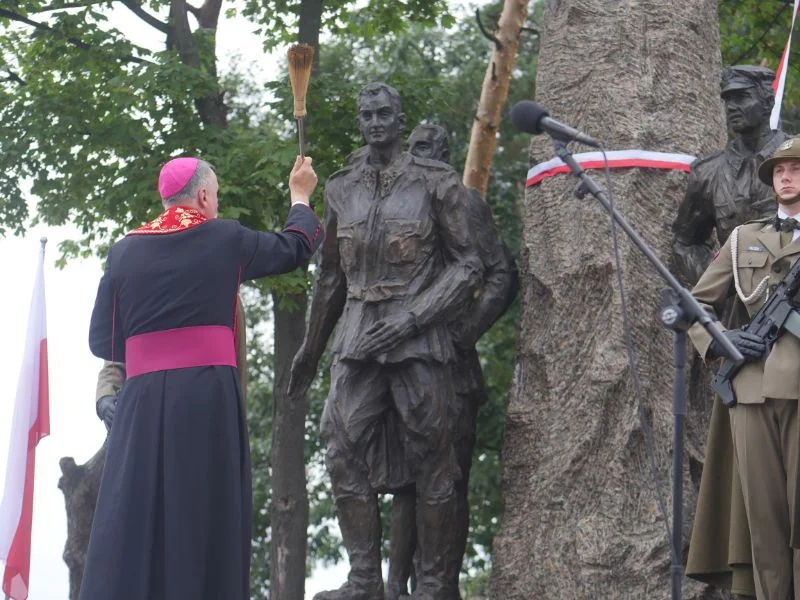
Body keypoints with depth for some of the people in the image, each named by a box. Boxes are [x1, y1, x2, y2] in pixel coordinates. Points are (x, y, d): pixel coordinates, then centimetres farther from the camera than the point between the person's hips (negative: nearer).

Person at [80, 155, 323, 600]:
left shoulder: (125, 250, 10)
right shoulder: (225, 239, 5)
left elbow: (103, 341, 10)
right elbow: (295, 247, 23)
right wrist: (300, 197, 40)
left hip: (143, 398, 2)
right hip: (208, 394, -2)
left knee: (132, 524, 1)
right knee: (206, 521, 1)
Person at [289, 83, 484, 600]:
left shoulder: (436, 183, -1)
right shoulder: (341, 189, 13)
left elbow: (468, 266, -3)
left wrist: (412, 318, -14)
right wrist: (311, 348, 26)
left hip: (418, 340, -5)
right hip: (357, 338, 5)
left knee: (431, 461, -3)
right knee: (346, 455, -3)